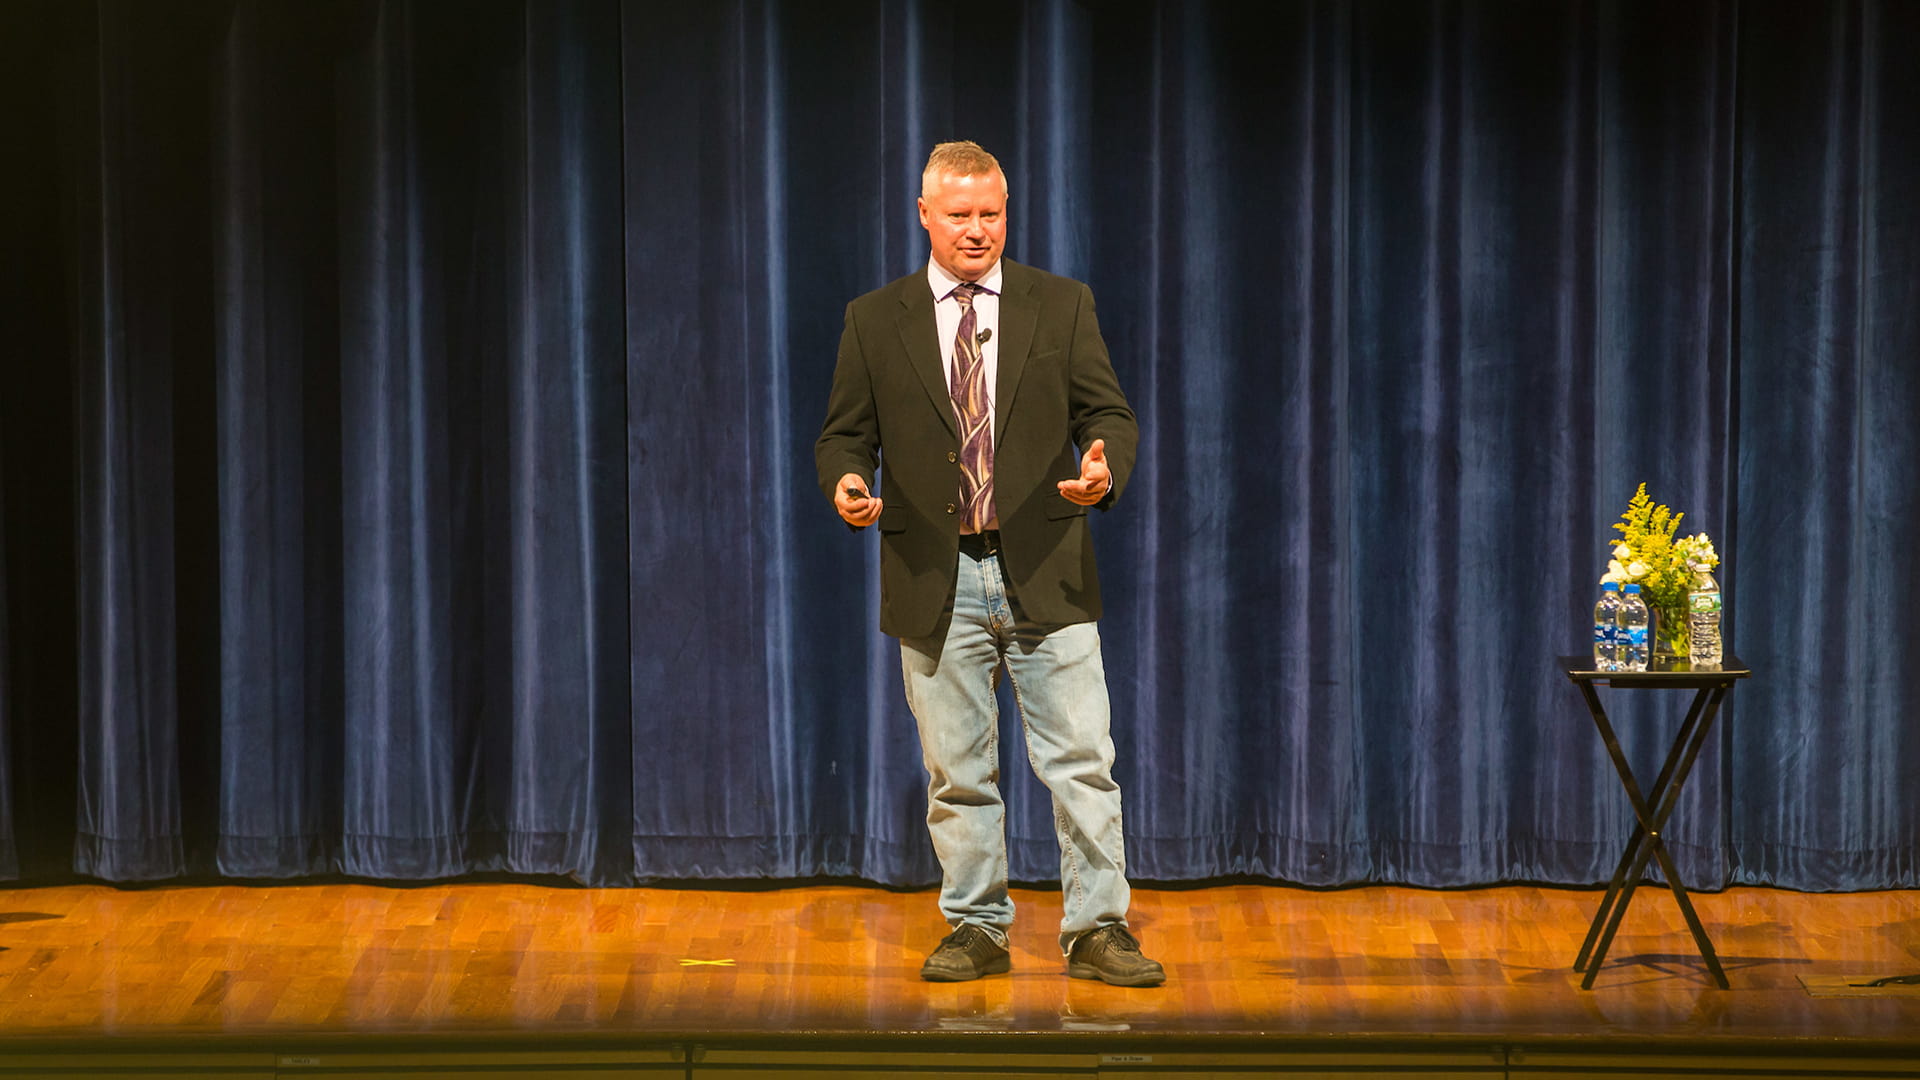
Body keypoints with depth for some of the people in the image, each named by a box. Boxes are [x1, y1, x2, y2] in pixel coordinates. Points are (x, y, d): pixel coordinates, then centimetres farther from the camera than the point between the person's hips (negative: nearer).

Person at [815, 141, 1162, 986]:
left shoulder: (1062, 305, 6)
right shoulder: (874, 321, 6)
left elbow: (1109, 413, 3)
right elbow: (843, 434, 7)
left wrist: (1105, 468, -19)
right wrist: (847, 483, -15)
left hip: (1045, 575, 0)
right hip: (934, 578, 0)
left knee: (1081, 763, -1)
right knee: (957, 774, 7)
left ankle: (1098, 931, 7)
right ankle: (976, 932, 19)